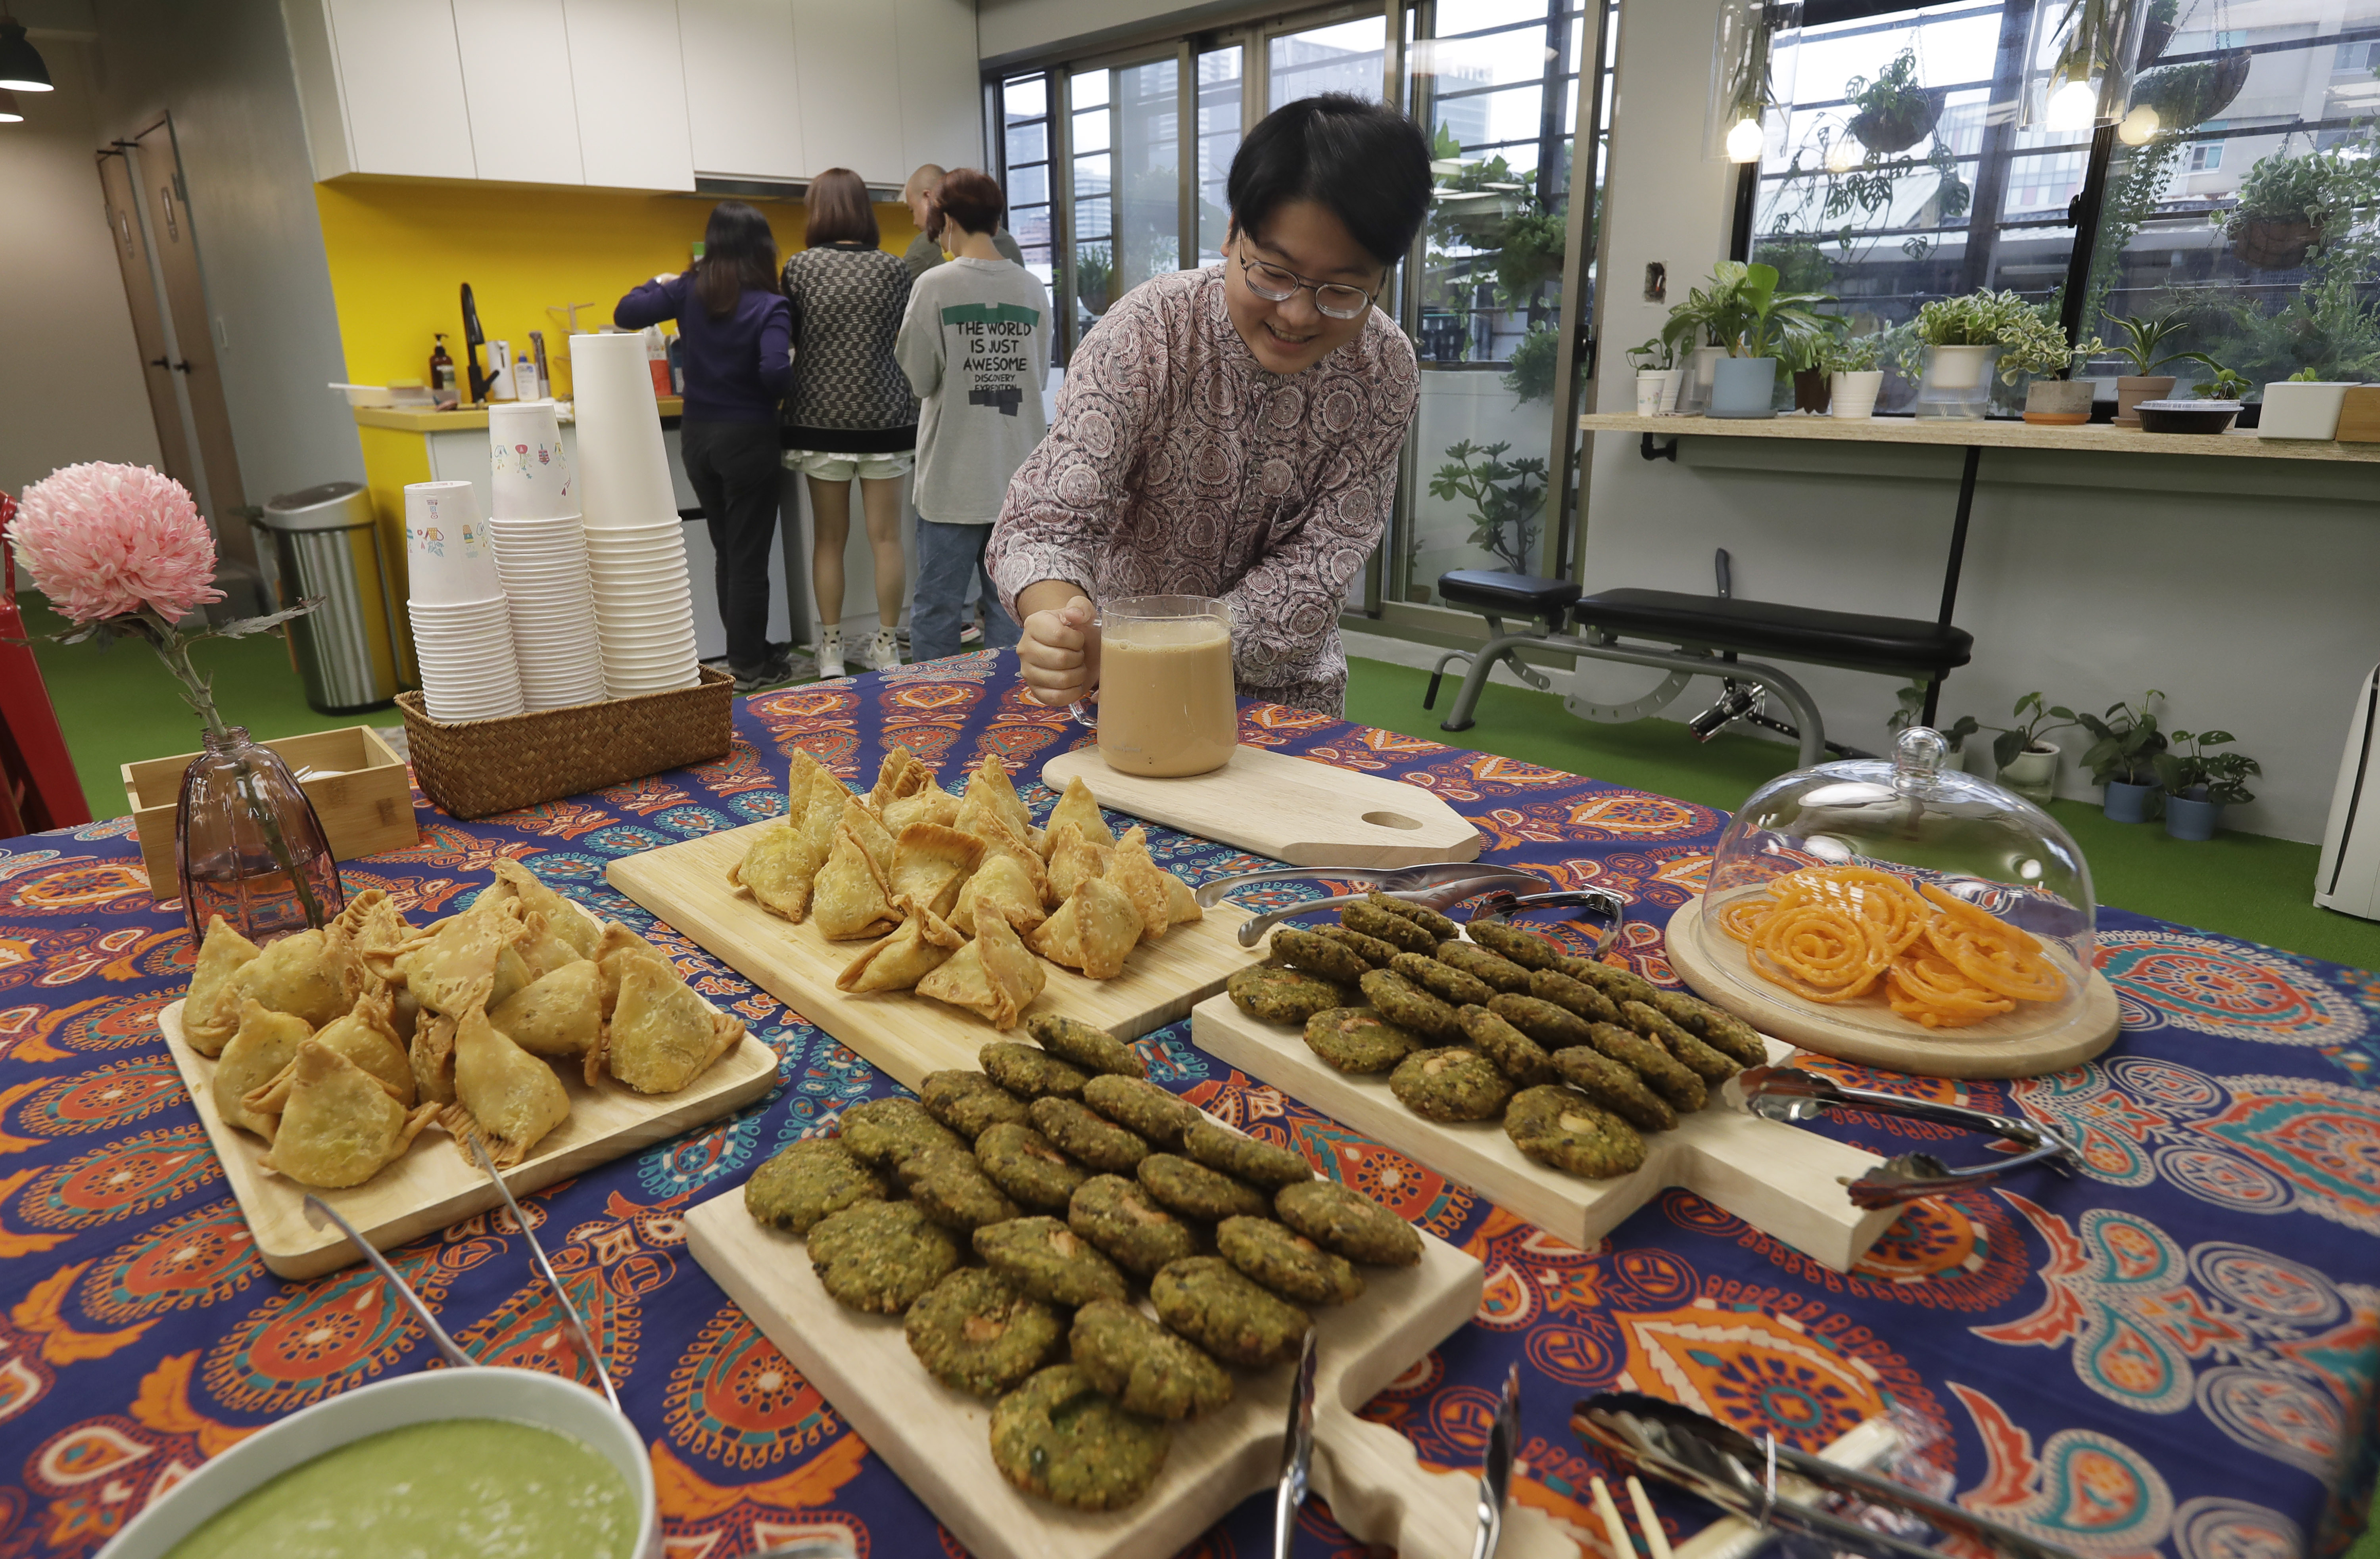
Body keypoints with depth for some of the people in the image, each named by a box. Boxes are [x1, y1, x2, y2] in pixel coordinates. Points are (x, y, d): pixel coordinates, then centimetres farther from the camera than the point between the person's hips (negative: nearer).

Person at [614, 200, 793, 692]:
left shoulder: (689, 291, -1)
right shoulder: (770, 306, -14)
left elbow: (626, 314, 1)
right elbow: (774, 371, -26)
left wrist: (658, 284, 19)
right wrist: (791, 378, -3)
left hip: (697, 435, 5)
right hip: (748, 436, -5)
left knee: (727, 553, 17)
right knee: (749, 556, 3)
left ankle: (748, 650, 27)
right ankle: (749, 666, 9)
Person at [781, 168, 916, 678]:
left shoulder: (801, 267, -2)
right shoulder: (894, 268, 0)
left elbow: (789, 337, 7)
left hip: (822, 417, 0)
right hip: (884, 416, 0)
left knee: (828, 539, 7)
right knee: (886, 538, 4)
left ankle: (831, 651, 11)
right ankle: (888, 647, 8)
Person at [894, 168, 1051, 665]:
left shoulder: (935, 286, -9)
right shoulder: (1033, 288, 2)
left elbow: (919, 380, -4)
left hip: (953, 477, -3)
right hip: (1017, 474, 4)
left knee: (936, 606, 6)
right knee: (1008, 604, 10)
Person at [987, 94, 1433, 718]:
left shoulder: (1387, 373, -14)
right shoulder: (1151, 330, -20)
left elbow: (1311, 573, -18)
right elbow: (1049, 515, -25)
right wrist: (1059, 625, -49)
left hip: (1285, 688, 2)